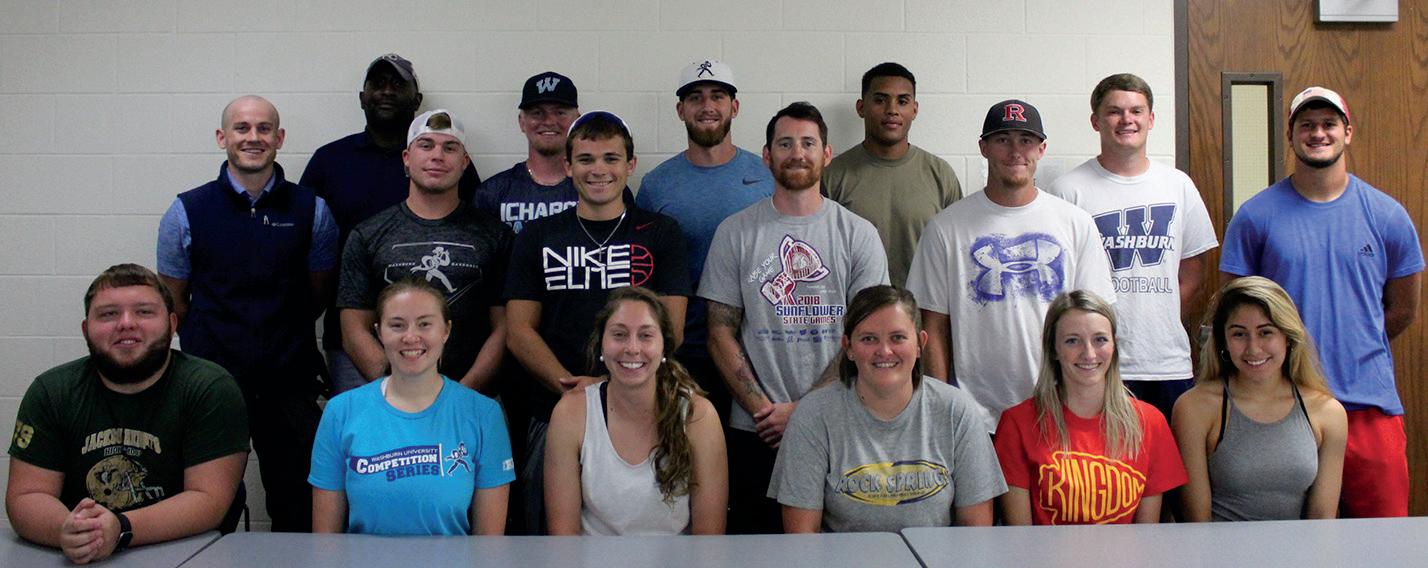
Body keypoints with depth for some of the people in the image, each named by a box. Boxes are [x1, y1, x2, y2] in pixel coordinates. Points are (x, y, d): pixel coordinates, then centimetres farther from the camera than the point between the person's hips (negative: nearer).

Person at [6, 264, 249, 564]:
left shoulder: (212, 390, -6)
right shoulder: (49, 392, 4)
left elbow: (209, 499, -12)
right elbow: (25, 497, -1)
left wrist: (121, 530, -26)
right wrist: (67, 531, -23)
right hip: (75, 560, 3)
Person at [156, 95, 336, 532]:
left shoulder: (311, 210, 3)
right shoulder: (186, 212, 2)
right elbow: (174, 303, 10)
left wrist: (278, 333, 9)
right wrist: (214, 339, 7)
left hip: (290, 385, 0)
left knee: (299, 513, 7)